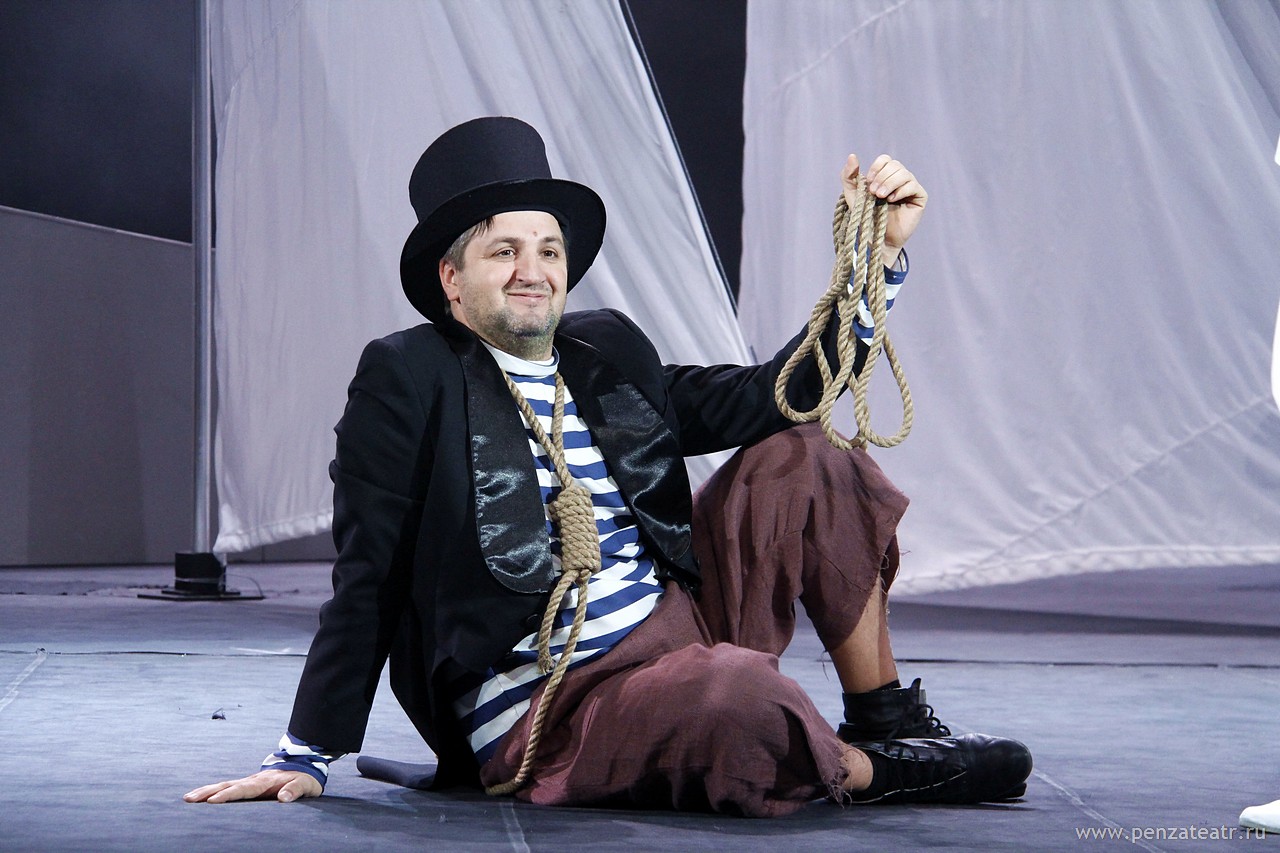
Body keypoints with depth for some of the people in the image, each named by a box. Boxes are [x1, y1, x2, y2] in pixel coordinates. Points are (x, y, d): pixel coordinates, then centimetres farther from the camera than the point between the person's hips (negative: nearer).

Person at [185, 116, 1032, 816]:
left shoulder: (608, 351, 13)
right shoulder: (407, 377, -4)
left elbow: (773, 397, 15)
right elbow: (369, 582, -5)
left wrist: (879, 255, 8)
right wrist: (307, 757, -6)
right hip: (547, 705, -7)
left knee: (803, 463, 1)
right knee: (737, 691, -36)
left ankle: (890, 719, 8)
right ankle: (871, 772, -4)